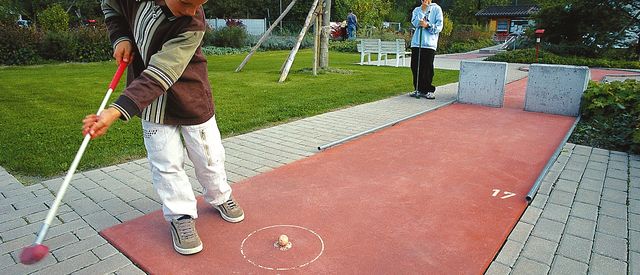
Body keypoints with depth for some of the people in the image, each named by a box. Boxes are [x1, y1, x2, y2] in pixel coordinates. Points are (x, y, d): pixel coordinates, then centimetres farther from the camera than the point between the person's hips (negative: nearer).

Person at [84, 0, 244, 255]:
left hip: (191, 94, -2)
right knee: (166, 162, 1)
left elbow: (159, 76, -34)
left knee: (208, 156, 7)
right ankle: (181, 216, 19)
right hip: (151, 100, 2)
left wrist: (116, 111, -41)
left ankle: (220, 197, 34)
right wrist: (121, 38, -10)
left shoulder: (193, 23, -27)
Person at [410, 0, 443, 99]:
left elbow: (439, 26, 0)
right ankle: (419, 89, 15)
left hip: (429, 44, -3)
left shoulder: (436, 9, 9)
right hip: (416, 43, 3)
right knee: (415, 68, 3)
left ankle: (429, 90, 6)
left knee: (428, 69, -5)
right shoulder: (416, 10, 18)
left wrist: (428, 25, -14)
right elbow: (415, 23, -2)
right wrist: (423, 10, -7)